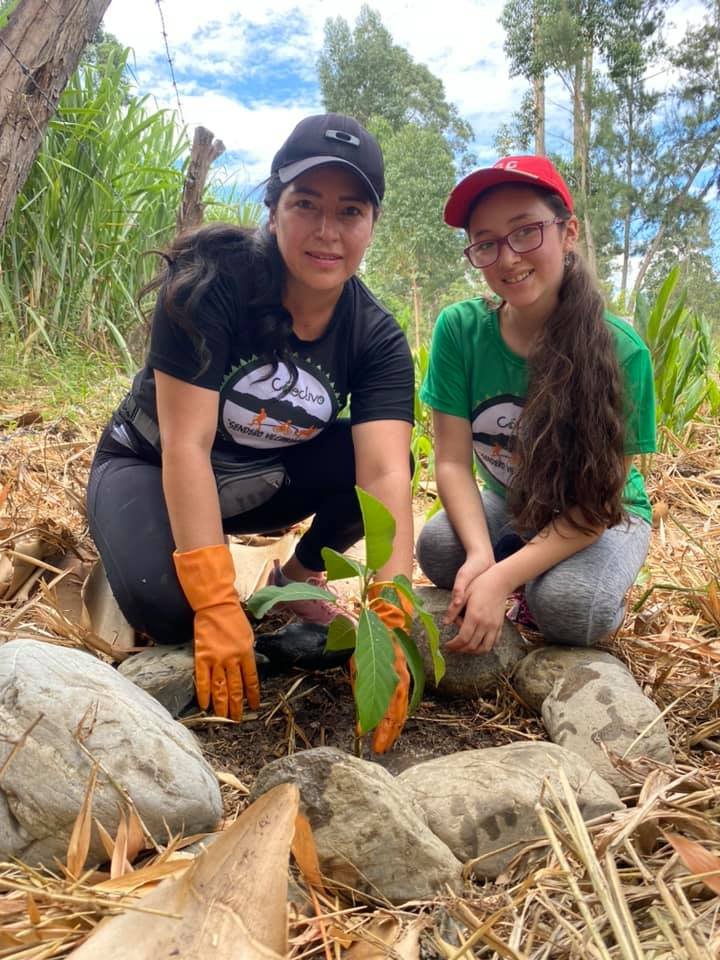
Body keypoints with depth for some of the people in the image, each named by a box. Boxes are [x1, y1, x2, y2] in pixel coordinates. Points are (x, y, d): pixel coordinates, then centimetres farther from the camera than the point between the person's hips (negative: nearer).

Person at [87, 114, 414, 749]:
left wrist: (388, 622, -40)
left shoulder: (378, 338, -16)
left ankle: (297, 579, 3)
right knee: (169, 606, -33)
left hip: (265, 482, 4)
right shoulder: (212, 283, -27)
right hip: (149, 469, -3)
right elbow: (185, 445, -30)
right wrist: (217, 607, -36)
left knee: (386, 451, -22)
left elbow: (386, 475, -28)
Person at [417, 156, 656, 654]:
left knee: (567, 605, -32)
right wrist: (481, 554, -33)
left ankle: (606, 590, 3)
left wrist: (502, 577, -33)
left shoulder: (620, 350, -24)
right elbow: (453, 461, -16)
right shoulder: (460, 329, -18)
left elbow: (597, 501, -22)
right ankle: (531, 582, 1)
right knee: (438, 547, -28)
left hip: (602, 517, -2)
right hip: (506, 506, 3)